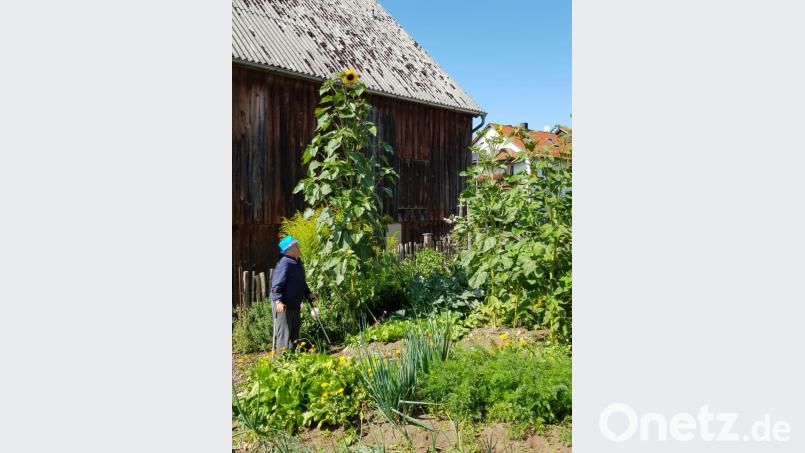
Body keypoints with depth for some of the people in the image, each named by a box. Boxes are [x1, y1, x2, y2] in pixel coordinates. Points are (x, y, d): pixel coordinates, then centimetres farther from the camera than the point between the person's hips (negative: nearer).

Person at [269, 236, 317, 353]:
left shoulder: (298, 263, 11)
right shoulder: (284, 264, -18)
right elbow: (276, 285, -23)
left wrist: (308, 294, 15)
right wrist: (278, 301, -33)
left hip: (295, 304, 10)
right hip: (283, 306, -10)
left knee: (294, 334, 18)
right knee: (284, 334, -7)